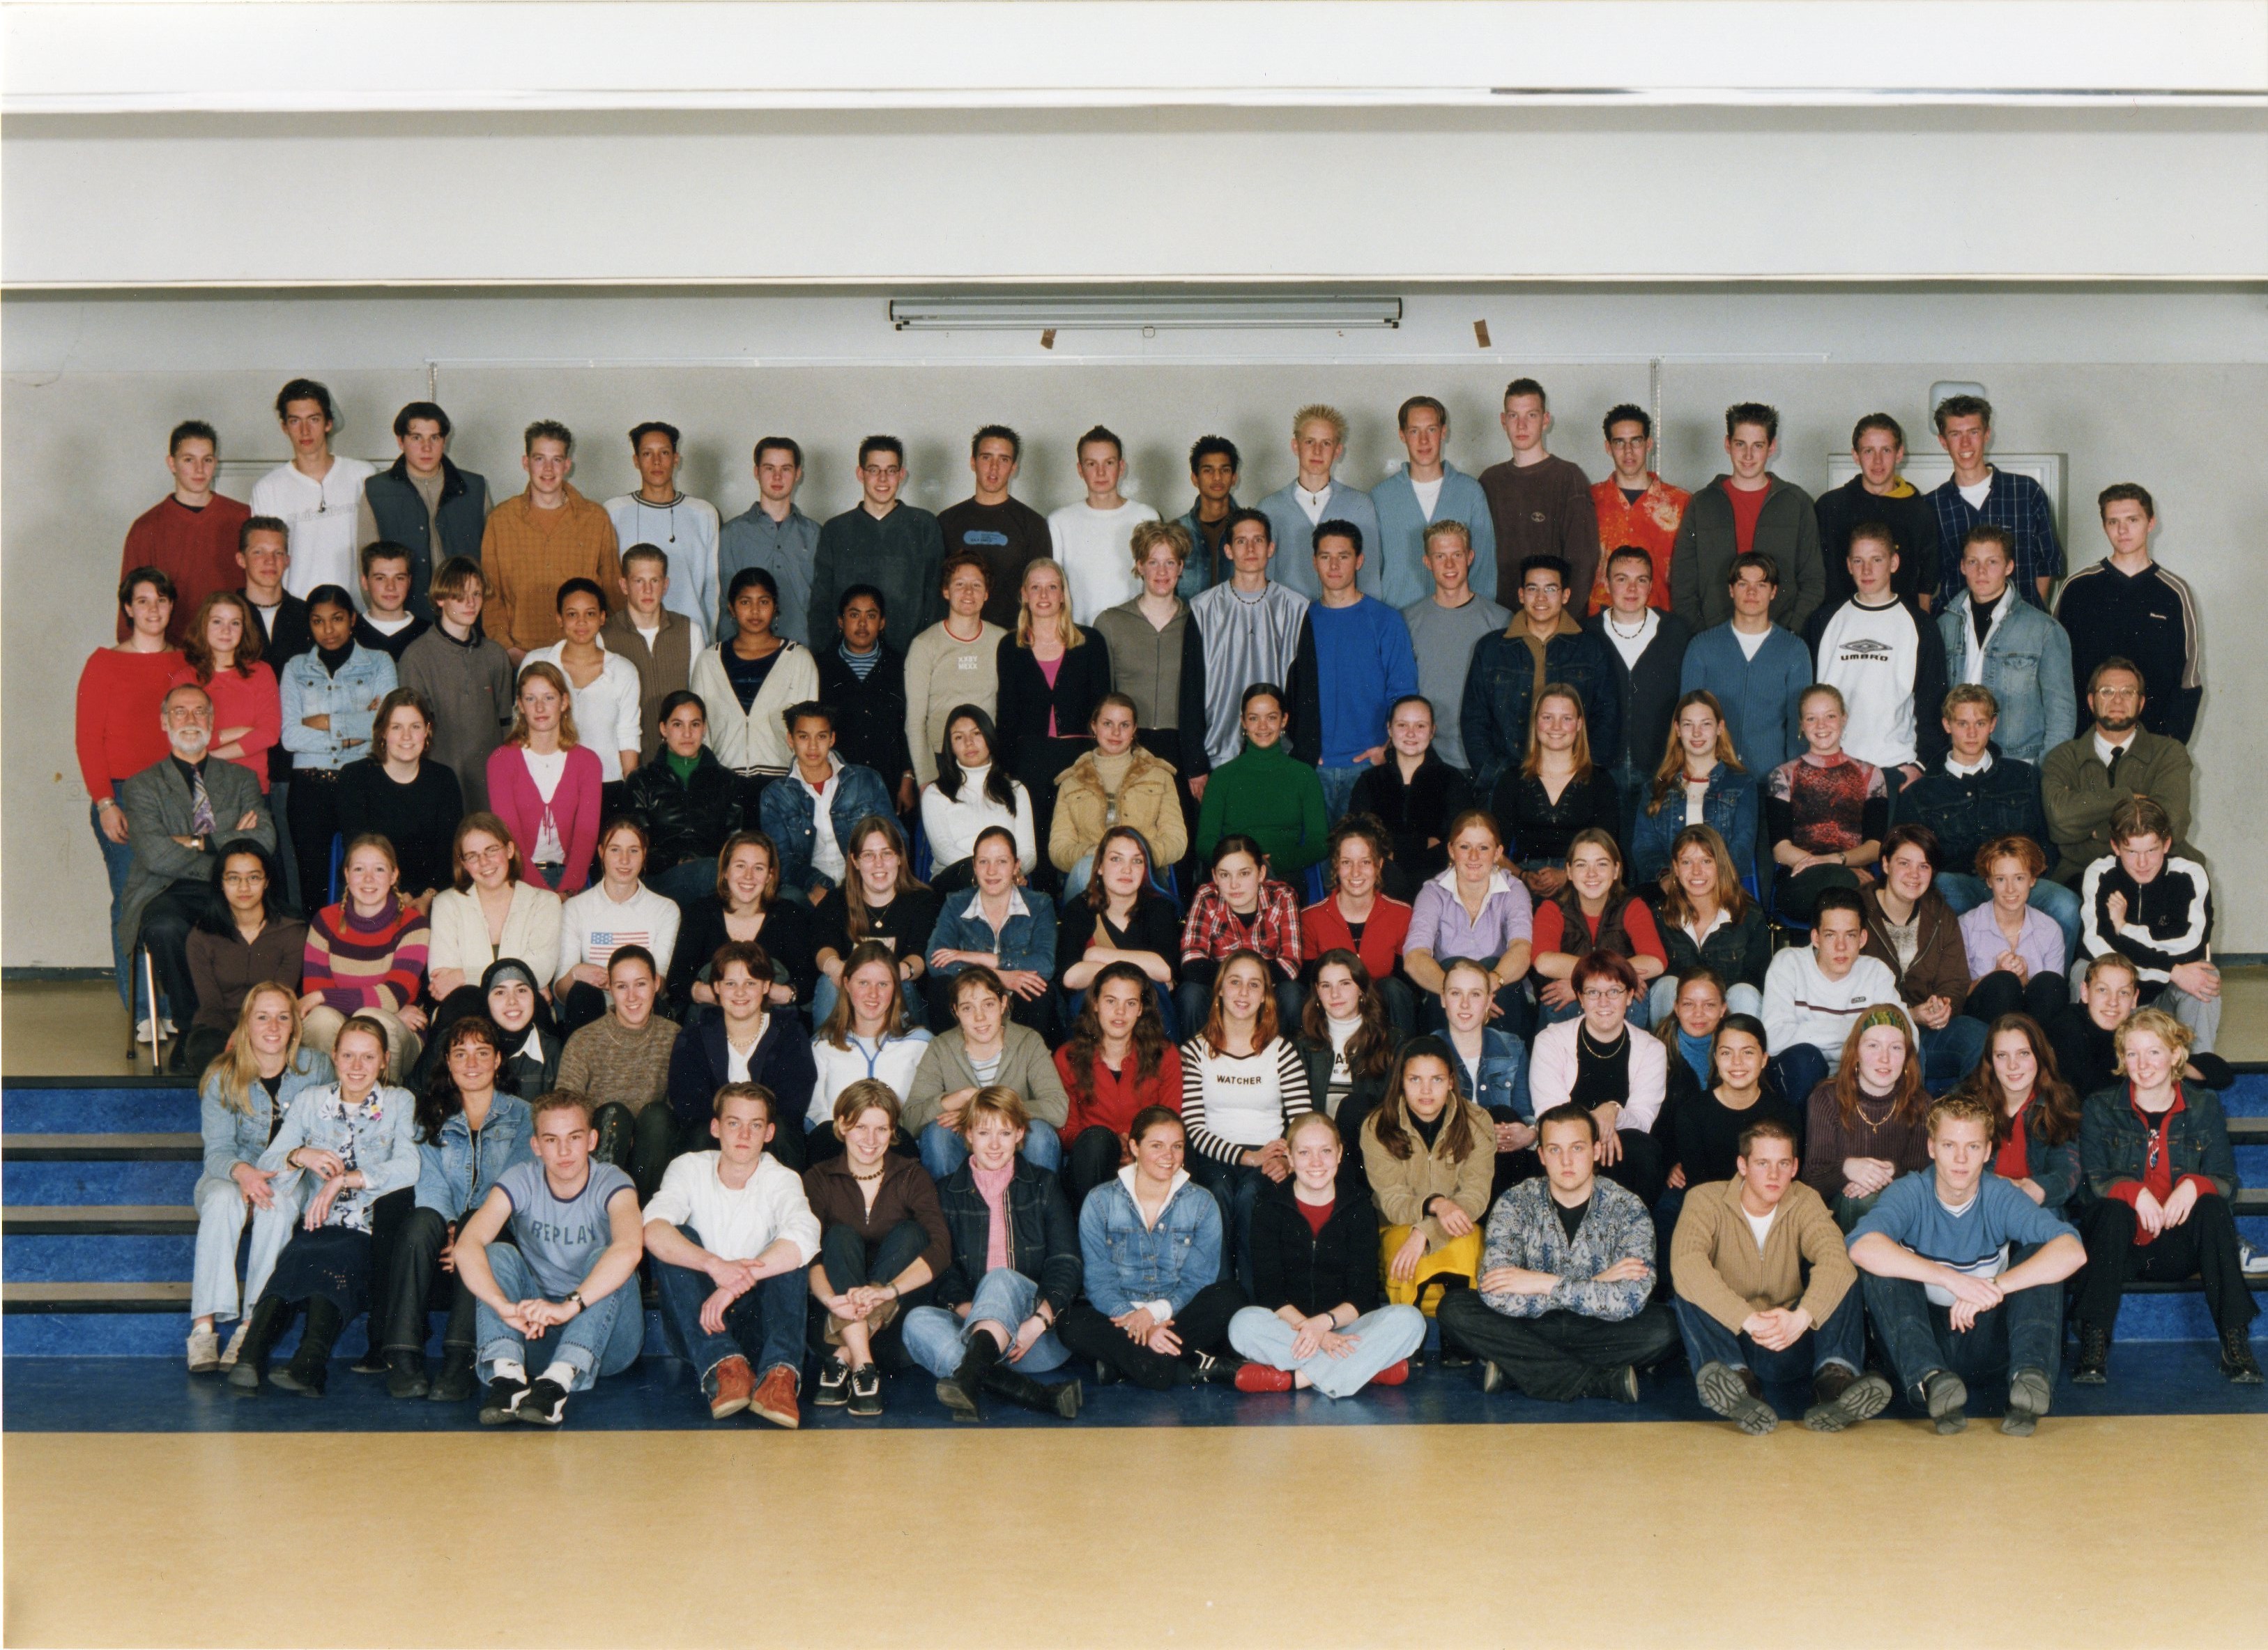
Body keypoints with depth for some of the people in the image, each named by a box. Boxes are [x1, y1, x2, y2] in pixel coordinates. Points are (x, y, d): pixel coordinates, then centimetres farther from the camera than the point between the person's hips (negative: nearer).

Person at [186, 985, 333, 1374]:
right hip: (232, 1174, 0)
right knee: (223, 1200, -34)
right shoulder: (221, 1077, -6)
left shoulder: (315, 1069, -4)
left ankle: (250, 1328, -37)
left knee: (279, 1205, -35)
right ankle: (203, 1326, -38)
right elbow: (218, 1149, -12)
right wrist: (242, 1171, -33)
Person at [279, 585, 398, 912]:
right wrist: (354, 730, -7)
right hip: (311, 786, 1)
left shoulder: (379, 664, 10)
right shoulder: (296, 669, 13)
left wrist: (327, 722, -4)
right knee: (313, 882, -3)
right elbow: (290, 737, -1)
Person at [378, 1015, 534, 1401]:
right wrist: (447, 1227, -21)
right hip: (442, 1241, 1)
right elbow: (431, 1182, 1)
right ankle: (402, 1357, -41)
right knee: (422, 1220, -33)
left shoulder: (522, 1116, 12)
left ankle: (460, 1359, -47)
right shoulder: (430, 1115, 16)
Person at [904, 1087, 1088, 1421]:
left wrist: (1039, 1321, -17)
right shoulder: (948, 1194, 16)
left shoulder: (1043, 1187, 13)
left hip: (1044, 1335, -1)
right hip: (968, 1326, 2)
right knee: (918, 1321, -30)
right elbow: (941, 1271, 5)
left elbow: (1066, 1265, 2)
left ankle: (968, 1377, -61)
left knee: (1002, 1279, -32)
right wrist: (967, 1309, -17)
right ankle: (1040, 1396, -46)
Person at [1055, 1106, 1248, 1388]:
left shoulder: (1202, 1204, 5)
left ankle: (1122, 1363, -31)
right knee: (1071, 1325, -32)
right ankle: (1192, 1369, -36)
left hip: (1176, 1315, 1)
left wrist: (1155, 1312, -23)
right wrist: (1137, 1320, -25)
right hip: (1118, 1316, -1)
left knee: (1228, 1298, -28)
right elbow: (1098, 1281, -6)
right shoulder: (1100, 1202, 2)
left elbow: (1198, 1281, -3)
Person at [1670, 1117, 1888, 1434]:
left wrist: (1801, 1318, -41)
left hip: (1789, 1344, 2)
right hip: (1725, 1340, -2)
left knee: (1843, 1275, -17)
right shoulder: (1706, 1200, -8)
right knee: (1688, 1285, -28)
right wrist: (1750, 1321, -40)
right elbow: (1686, 1264, -28)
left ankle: (1834, 1379, -39)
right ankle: (1739, 1381, -49)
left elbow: (1835, 1258, -21)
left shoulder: (1804, 1201, 0)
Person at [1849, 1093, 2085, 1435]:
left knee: (2039, 1255, -17)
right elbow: (1862, 1247, -30)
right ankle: (1931, 1379, -42)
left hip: (1987, 1345, 1)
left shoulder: (2001, 1198, -4)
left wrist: (1995, 1288, -33)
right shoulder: (1911, 1194, -8)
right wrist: (1950, 1279, -39)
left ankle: (2031, 1376, -37)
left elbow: (2073, 1252, -21)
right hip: (1920, 1344, -1)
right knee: (1880, 1263, -24)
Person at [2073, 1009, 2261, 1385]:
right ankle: (2093, 1345, -37)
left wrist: (2194, 1185, -24)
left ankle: (2235, 1342, -31)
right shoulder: (2100, 1108, 4)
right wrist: (2135, 1192, -26)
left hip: (2179, 1250, 1)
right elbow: (2091, 1182, -6)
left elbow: (2226, 1181, 0)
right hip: (2122, 1249, -1)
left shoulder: (2204, 1108, 8)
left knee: (2214, 1206, -28)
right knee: (2112, 1209, -32)